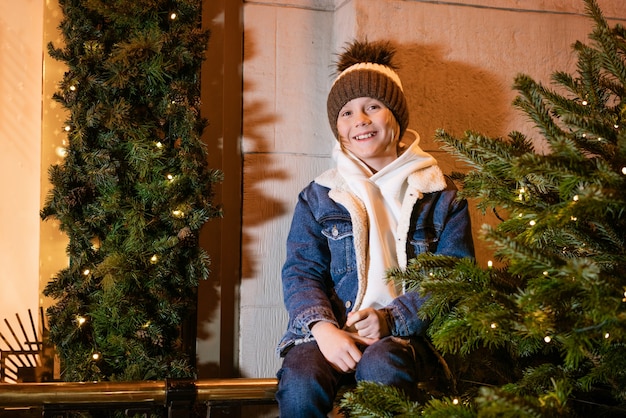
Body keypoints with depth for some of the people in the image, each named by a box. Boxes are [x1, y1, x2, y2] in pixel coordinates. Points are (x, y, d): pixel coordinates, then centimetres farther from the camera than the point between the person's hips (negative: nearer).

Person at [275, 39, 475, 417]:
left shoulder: (440, 196, 12)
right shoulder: (318, 197, 16)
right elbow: (302, 272, 6)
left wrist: (390, 318, -14)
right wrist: (323, 328, -16)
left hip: (403, 332, -1)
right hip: (331, 332, 1)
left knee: (382, 369, -37)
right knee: (299, 384, -32)